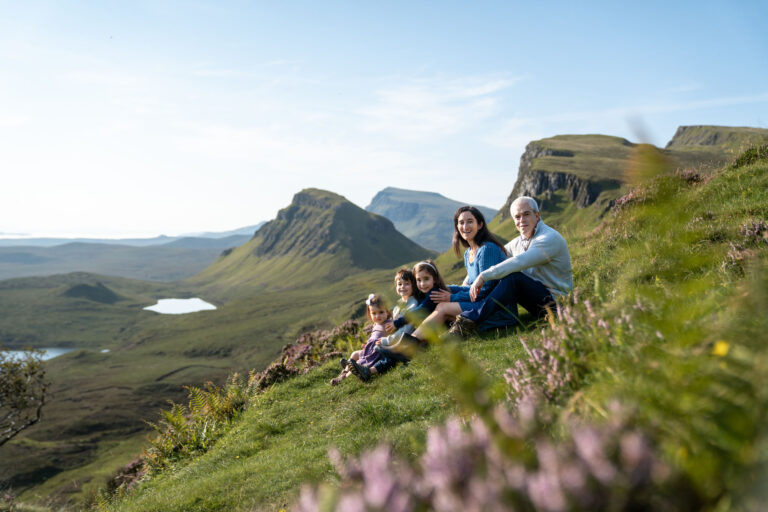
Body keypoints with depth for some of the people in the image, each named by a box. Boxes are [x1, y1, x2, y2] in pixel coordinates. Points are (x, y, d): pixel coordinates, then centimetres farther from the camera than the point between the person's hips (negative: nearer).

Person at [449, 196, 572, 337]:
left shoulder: (550, 238, -17)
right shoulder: (518, 242, 12)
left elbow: (519, 262, -30)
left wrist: (483, 276, -32)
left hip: (555, 301, -9)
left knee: (513, 277, -31)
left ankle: (470, 320, -35)